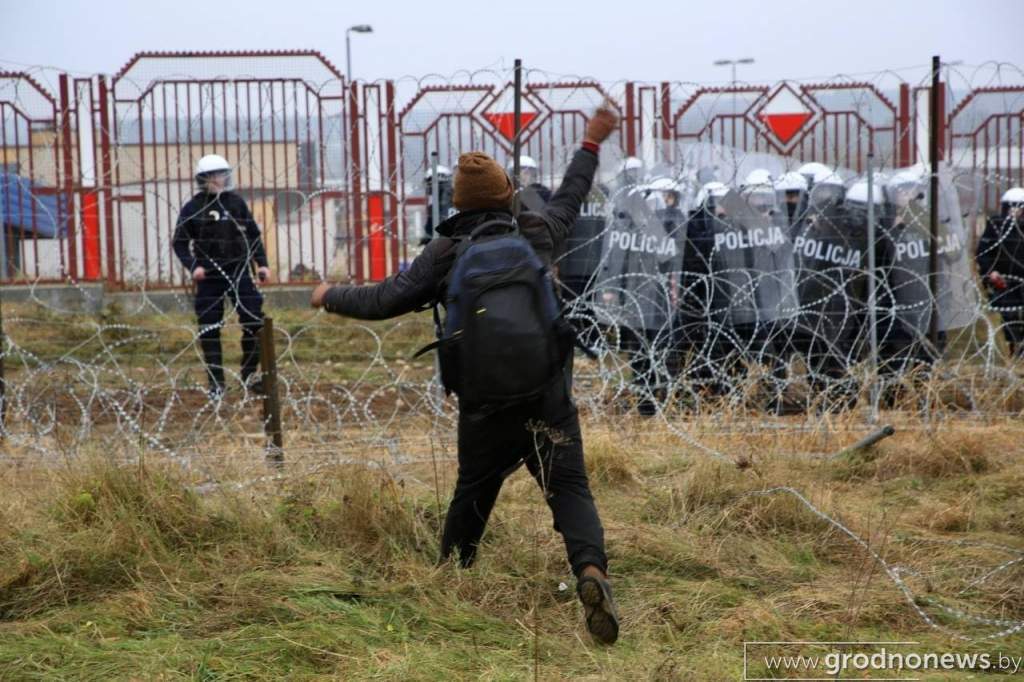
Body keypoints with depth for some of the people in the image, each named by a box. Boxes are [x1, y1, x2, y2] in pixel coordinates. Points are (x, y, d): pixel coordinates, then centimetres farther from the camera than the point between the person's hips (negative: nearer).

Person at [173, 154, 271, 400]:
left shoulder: (236, 202, 4)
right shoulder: (192, 208, -2)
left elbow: (253, 234, 11)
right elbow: (180, 243, 1)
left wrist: (262, 263, 4)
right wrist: (193, 266, -14)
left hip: (238, 271, 1)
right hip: (209, 276, -1)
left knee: (254, 321, -6)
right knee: (209, 330, 1)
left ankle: (249, 374, 11)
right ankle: (216, 384, 12)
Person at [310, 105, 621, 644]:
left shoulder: (445, 253, -1)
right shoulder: (538, 234, 6)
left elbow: (385, 300, -4)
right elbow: (569, 197, 25)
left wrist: (331, 297, 14)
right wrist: (591, 144, 41)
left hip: (484, 403, 0)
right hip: (547, 394, 0)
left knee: (473, 493, 19)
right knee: (570, 489, -5)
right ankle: (591, 570, -29)